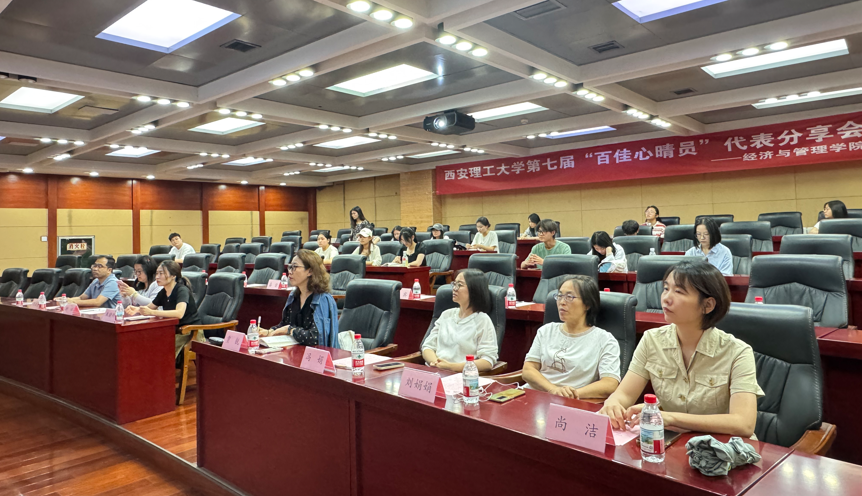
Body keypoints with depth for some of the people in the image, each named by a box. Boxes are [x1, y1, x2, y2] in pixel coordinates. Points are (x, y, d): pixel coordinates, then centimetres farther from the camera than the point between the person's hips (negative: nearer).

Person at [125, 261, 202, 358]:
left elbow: (179, 313, -32)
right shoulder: (163, 292, 8)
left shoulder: (182, 290, -16)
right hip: (174, 331, 7)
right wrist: (136, 309, -1)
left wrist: (152, 312, -35)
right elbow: (149, 307, 21)